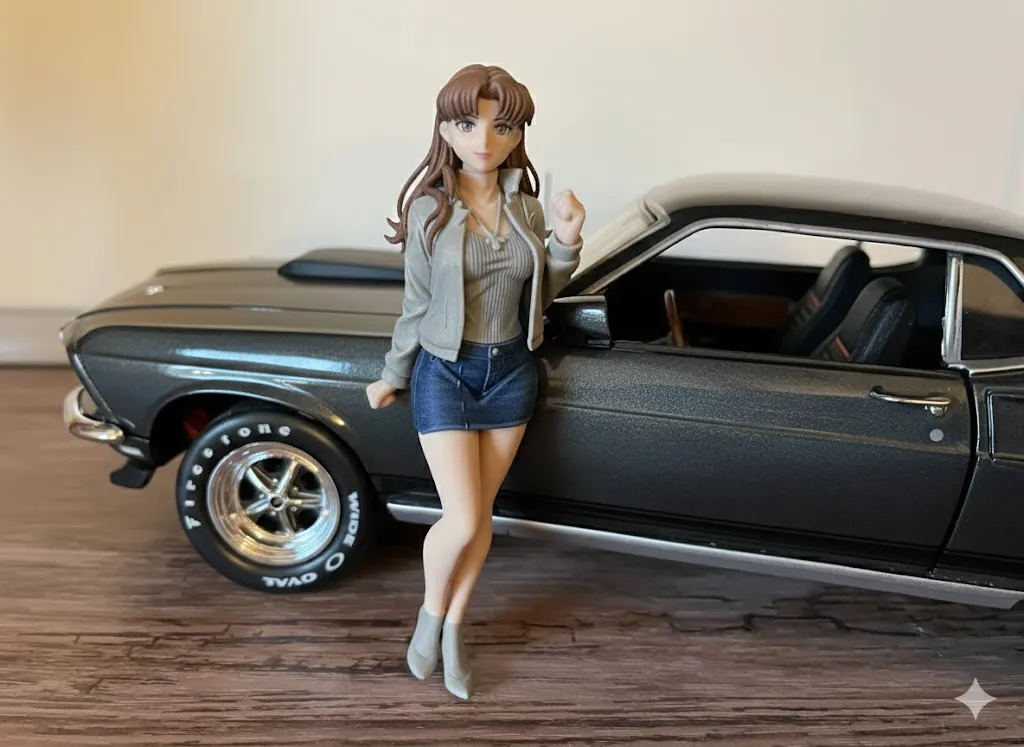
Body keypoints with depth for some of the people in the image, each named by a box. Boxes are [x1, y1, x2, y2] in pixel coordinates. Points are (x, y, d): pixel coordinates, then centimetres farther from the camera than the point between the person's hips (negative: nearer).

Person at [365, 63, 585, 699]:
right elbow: (417, 306, -2)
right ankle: (431, 612, 27)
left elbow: (539, 296, 7)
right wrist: (392, 378, 6)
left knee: (481, 512, 12)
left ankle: (454, 627, 33)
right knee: (461, 522, -6)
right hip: (445, 372, -3)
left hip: (511, 371, 4)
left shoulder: (526, 208, -1)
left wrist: (567, 243, -10)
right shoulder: (428, 210, -11)